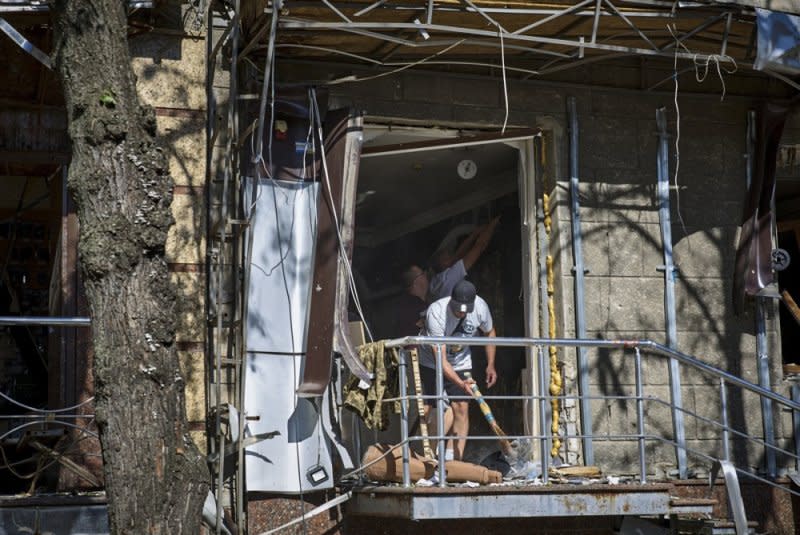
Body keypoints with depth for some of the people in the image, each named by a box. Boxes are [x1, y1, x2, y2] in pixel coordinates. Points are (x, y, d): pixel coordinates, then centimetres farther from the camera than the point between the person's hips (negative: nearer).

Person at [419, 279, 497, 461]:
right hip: (431, 364, -3)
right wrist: (460, 383, -47)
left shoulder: (480, 307, -21)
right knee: (425, 410, -9)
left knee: (461, 408, -9)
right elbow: (440, 359, -36)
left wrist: (491, 364, -2)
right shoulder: (436, 313, -34)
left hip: (461, 364, 3)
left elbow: (489, 332, 4)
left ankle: (455, 461, -9)